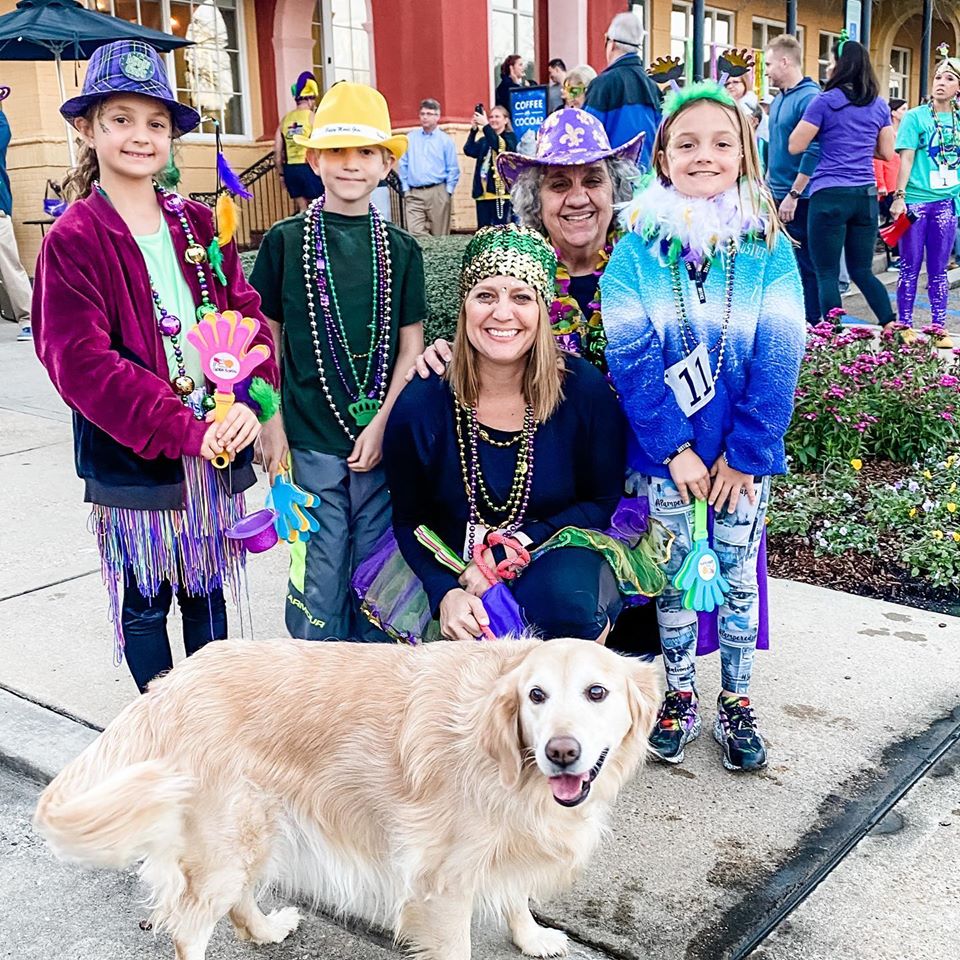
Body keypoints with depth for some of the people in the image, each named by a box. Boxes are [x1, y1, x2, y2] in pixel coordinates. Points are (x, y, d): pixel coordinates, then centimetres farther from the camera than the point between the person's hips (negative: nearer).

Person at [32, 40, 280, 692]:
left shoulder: (199, 224, 6)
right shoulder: (73, 240, -8)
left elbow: (247, 315, 1)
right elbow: (82, 362, -17)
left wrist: (250, 400, -17)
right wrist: (183, 430, -22)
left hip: (217, 443, 5)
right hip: (134, 459, -4)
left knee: (207, 589, 17)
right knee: (145, 601, 9)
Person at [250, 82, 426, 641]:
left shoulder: (401, 249, 5)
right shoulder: (285, 242, 1)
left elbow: (411, 344, 4)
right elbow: (266, 335, 5)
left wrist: (383, 423, -6)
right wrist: (272, 423, -1)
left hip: (383, 436, 1)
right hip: (311, 435, -1)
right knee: (320, 570, 4)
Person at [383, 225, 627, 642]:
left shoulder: (586, 389, -11)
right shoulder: (420, 405, -10)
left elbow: (604, 501, -2)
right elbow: (409, 521, 1)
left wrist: (510, 554, -15)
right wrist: (445, 594, -18)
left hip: (561, 564, 0)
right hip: (459, 572, 1)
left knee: (563, 594, -35)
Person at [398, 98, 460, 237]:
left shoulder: (445, 140, 4)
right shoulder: (410, 138, 10)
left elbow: (453, 169, 2)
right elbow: (403, 165, 12)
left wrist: (448, 191, -5)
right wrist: (405, 188, 5)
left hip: (437, 193, -1)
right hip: (414, 194, 2)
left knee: (440, 235, 2)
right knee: (414, 232, -12)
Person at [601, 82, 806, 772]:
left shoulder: (769, 247, -5)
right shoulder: (638, 249, -6)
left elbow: (780, 356, -8)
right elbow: (630, 356, -10)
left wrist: (745, 451, -13)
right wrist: (674, 448, -14)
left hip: (746, 453, 0)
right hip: (666, 450, 0)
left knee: (739, 575, 11)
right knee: (675, 575, 11)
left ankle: (736, 701, 28)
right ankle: (680, 695, 30)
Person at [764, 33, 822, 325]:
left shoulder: (809, 98, -14)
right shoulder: (778, 100, 14)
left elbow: (813, 152, -20)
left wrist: (793, 195, -20)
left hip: (799, 199, -9)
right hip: (777, 196, 9)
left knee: (804, 264, -2)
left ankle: (811, 324, 6)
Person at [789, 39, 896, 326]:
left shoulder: (825, 101, -5)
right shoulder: (880, 106, 11)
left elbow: (795, 146, -4)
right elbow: (887, 153, 16)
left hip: (830, 195, -5)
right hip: (866, 195, 6)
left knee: (827, 274, 0)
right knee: (862, 271, 14)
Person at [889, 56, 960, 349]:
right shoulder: (916, 117, -1)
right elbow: (905, 159, -5)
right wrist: (899, 197, -12)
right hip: (915, 200, -3)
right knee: (910, 268, 2)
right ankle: (905, 326, 12)